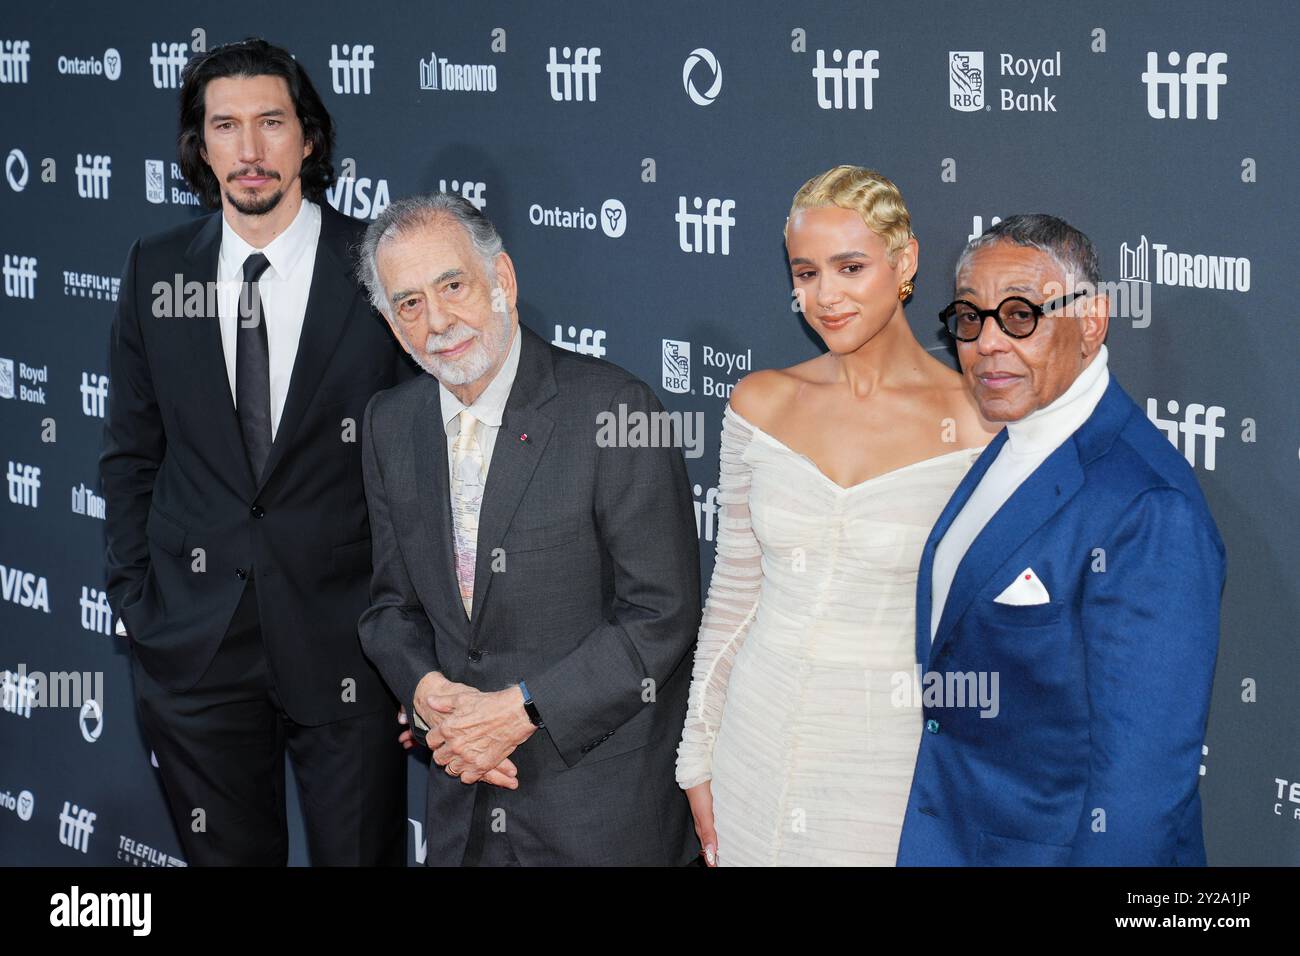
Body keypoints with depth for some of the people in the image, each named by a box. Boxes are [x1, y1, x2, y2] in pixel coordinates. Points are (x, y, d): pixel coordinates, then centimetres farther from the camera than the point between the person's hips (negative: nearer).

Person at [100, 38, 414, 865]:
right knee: (226, 854, 14)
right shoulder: (159, 270, 3)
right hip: (194, 639, 3)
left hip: (346, 640, -2)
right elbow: (132, 453, 10)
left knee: (360, 852, 7)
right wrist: (136, 602, 4)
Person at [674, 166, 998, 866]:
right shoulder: (761, 403, 0)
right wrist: (698, 762, 8)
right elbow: (733, 592, 7)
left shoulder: (975, 422, -10)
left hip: (897, 749, -3)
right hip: (763, 740, 3)